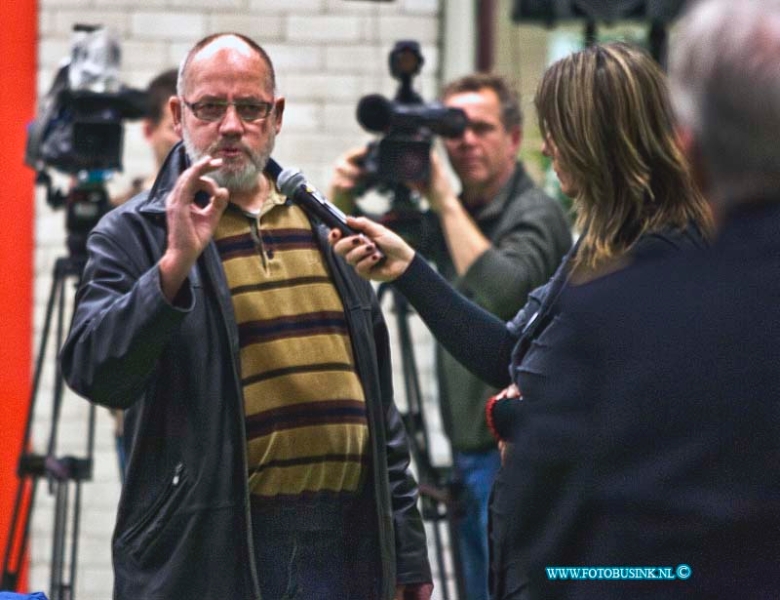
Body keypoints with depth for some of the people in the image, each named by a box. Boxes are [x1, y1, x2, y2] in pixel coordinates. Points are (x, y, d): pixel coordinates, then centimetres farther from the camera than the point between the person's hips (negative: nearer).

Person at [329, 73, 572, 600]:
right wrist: (342, 201, -4)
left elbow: (501, 292, -27)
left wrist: (445, 201, -21)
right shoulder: (453, 219, 13)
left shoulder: (535, 215, -10)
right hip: (472, 451, 8)